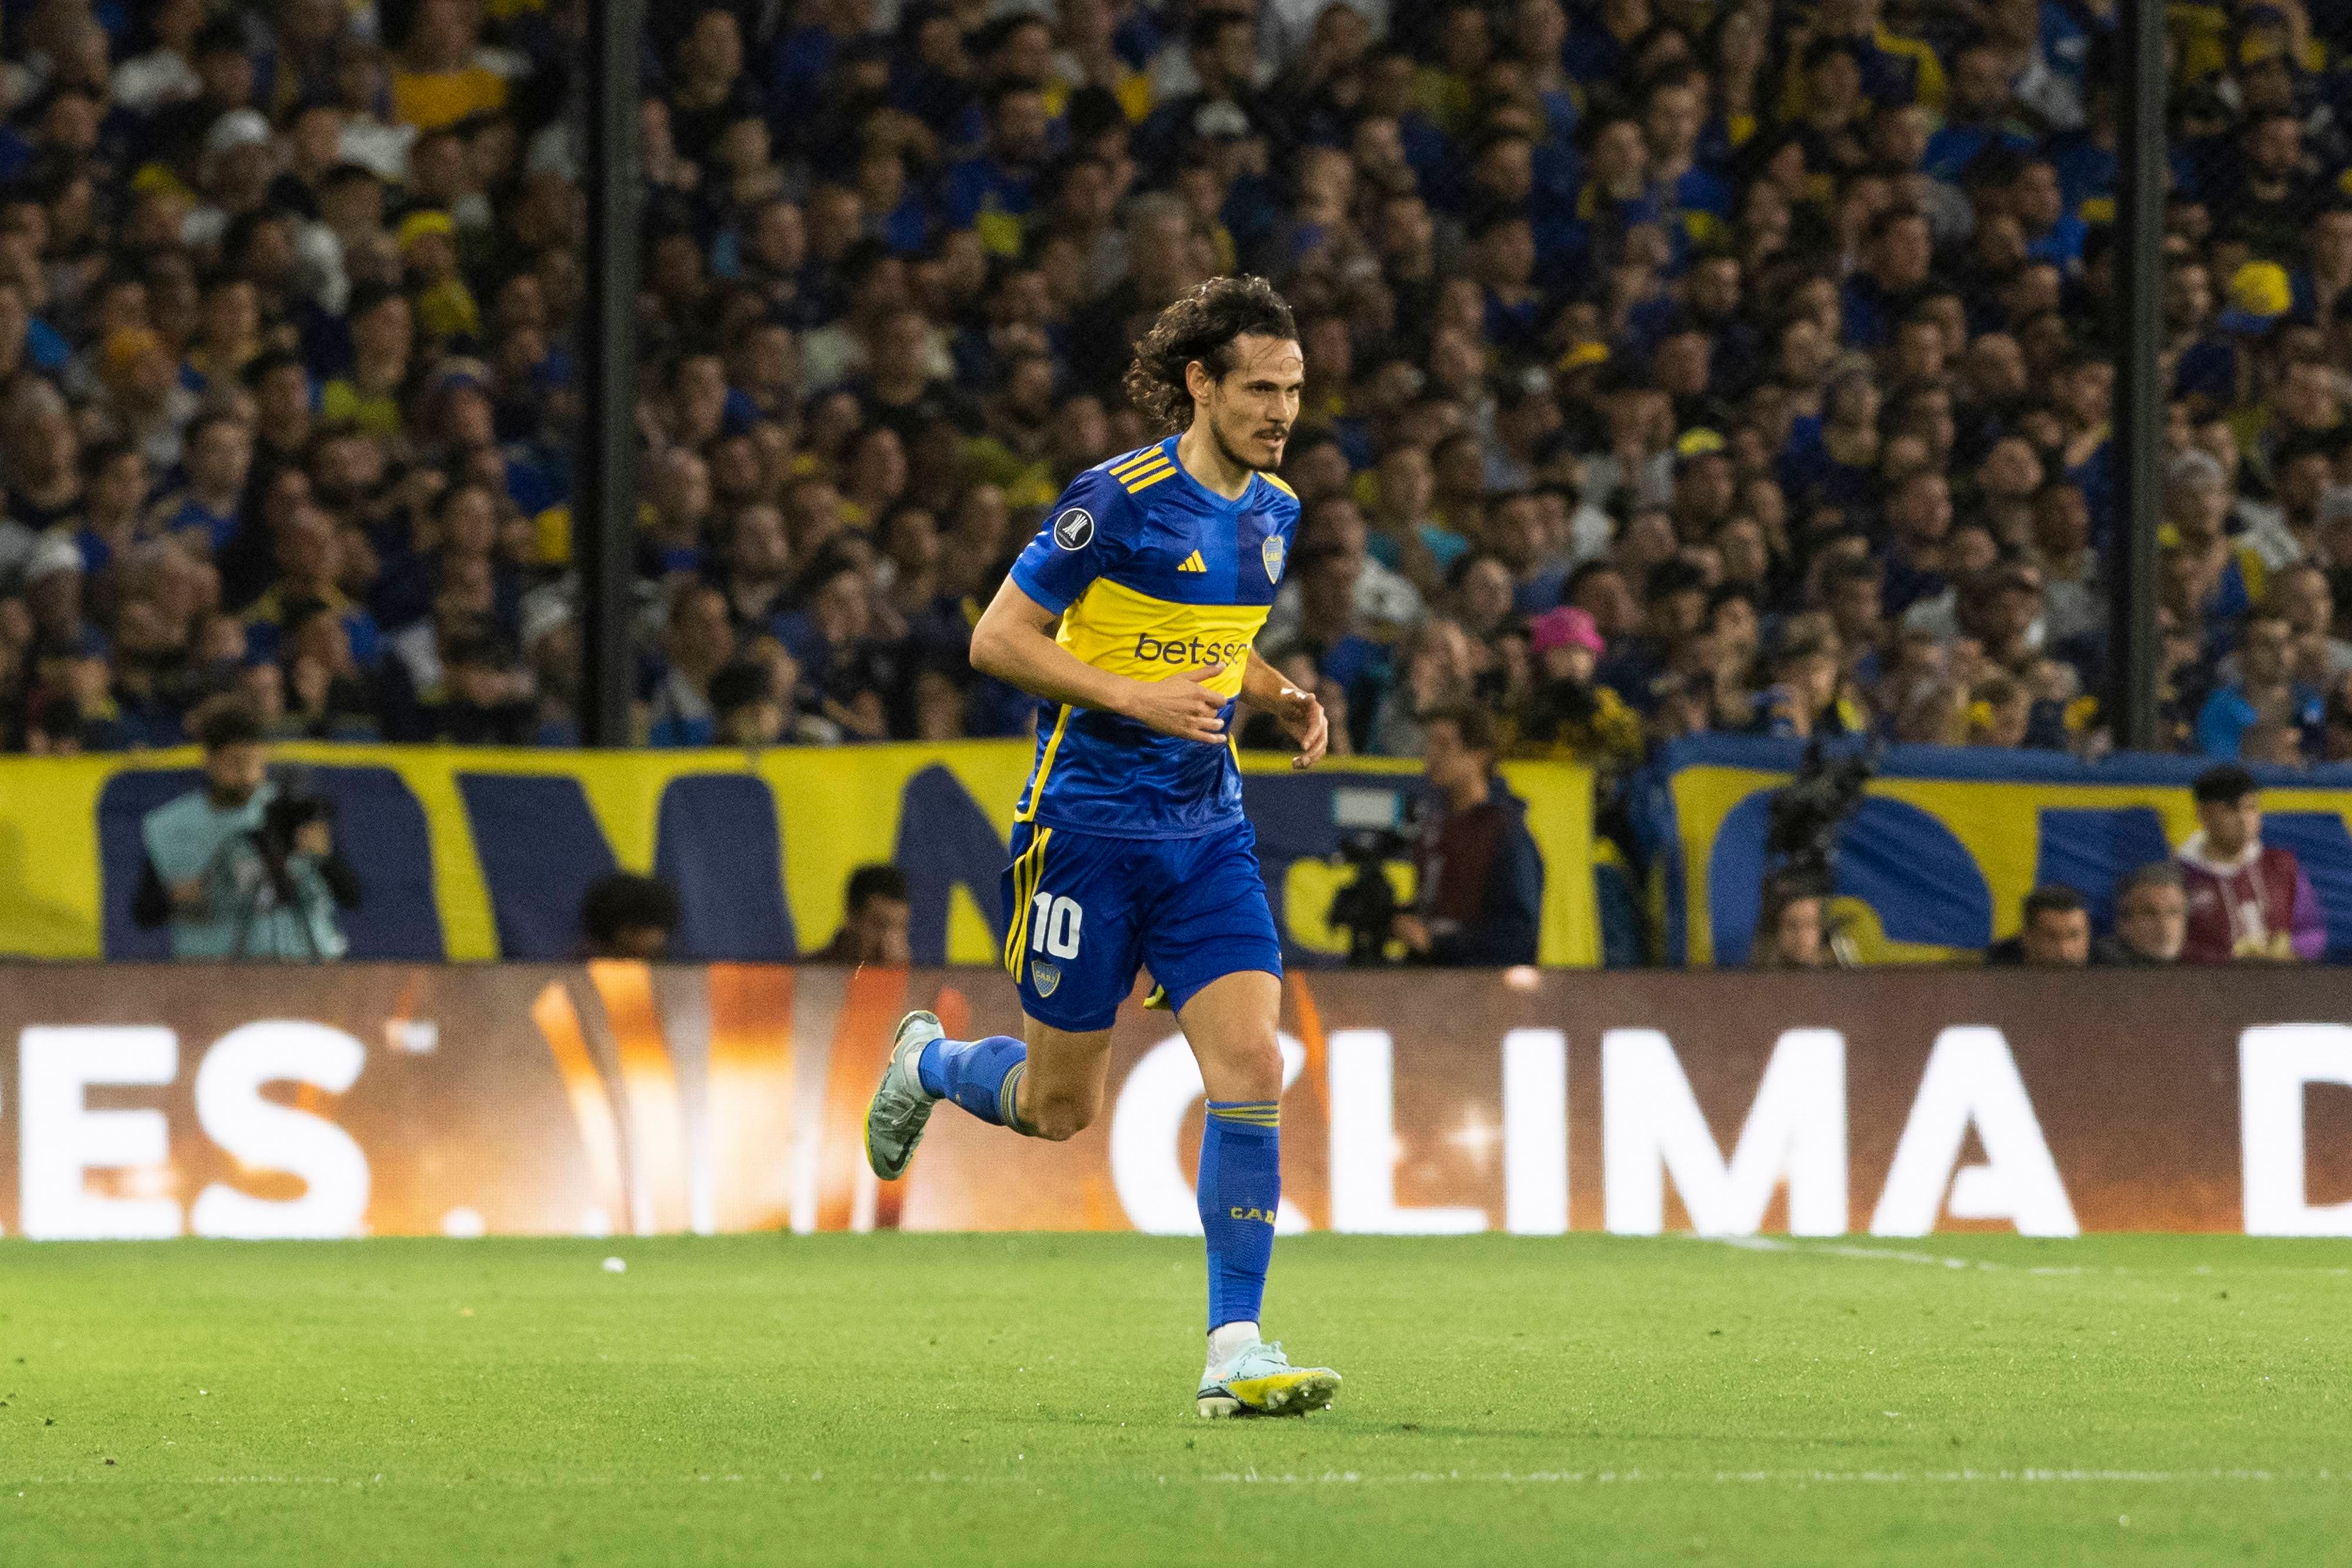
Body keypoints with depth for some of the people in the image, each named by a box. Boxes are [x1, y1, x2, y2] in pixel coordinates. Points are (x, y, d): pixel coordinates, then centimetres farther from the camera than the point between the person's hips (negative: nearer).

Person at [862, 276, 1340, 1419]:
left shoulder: (1273, 511, 8)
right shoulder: (1118, 499, -15)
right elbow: (997, 640, -12)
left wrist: (1284, 701, 4)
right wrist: (1135, 697, -22)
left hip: (1208, 831, 5)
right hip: (1090, 823, -5)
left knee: (1251, 1067, -12)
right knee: (1058, 1107, 5)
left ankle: (1235, 1353, -10)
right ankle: (928, 1063, 40)